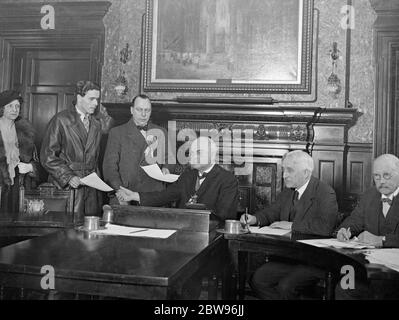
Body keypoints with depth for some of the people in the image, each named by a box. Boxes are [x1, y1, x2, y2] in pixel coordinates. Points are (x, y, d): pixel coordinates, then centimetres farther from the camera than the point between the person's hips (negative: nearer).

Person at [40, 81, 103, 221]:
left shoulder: (96, 124, 16)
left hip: (91, 187, 5)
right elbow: (47, 156, -7)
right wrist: (68, 177, -15)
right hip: (66, 187, -5)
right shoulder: (61, 120, -3)